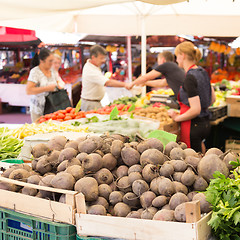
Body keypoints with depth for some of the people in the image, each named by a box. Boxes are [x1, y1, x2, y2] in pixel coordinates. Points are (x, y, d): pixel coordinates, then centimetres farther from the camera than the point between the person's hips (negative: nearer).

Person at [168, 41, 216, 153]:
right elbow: (212, 99, 18)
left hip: (193, 126, -9)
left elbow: (195, 110, -23)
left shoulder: (190, 78, -20)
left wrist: (177, 117, -11)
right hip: (206, 124, 9)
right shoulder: (203, 72, 7)